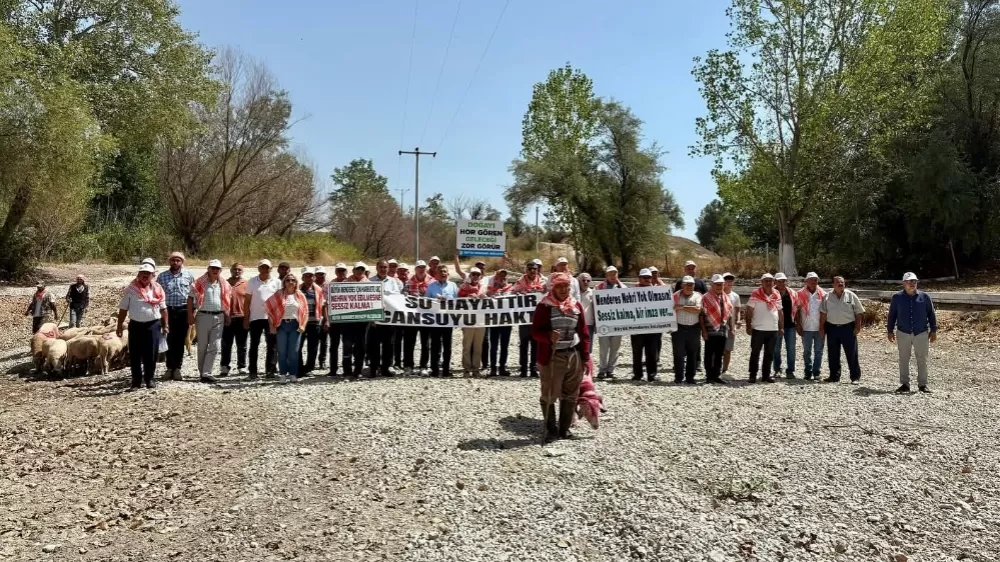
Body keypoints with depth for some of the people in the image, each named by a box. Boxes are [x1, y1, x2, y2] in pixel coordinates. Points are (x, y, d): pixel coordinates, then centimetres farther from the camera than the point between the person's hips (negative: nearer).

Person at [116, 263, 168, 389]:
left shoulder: (157, 289, 6)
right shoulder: (131, 289, 1)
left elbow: (163, 308, 9)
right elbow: (123, 309, 3)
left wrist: (165, 325, 5)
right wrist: (119, 326, 0)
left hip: (153, 325, 0)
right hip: (135, 325, 0)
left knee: (151, 354, 3)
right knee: (135, 355, 3)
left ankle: (149, 379, 17)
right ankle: (136, 380, 13)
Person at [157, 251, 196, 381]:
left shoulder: (189, 275, 4)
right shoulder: (162, 276, 6)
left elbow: (193, 294, 5)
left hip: (183, 311, 0)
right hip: (167, 310, 0)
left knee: (180, 340, 5)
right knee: (169, 340, 2)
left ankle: (177, 368, 12)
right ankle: (170, 367, 11)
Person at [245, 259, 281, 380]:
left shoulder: (276, 282, 5)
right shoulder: (252, 282, 5)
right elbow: (247, 301, 5)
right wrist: (246, 318, 0)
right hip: (255, 318, 0)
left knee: (272, 345, 1)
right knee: (254, 345, 4)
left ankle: (270, 371, 7)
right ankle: (253, 372, 9)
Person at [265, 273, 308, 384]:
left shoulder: (300, 295, 7)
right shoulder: (278, 295, 3)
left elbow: (305, 311, 6)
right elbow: (269, 308, 1)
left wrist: (302, 325, -6)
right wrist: (271, 325, -4)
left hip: (295, 325, 1)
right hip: (282, 325, -1)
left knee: (294, 351, 1)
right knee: (282, 351, 0)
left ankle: (293, 374, 9)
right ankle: (282, 374, 6)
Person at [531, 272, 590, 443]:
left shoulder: (576, 305, 7)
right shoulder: (544, 306, -6)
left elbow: (583, 332, 10)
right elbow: (535, 331, -8)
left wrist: (585, 357, 7)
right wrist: (549, 336, -28)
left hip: (574, 356, 4)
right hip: (552, 357, -4)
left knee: (571, 395, 10)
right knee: (549, 395, 1)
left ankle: (565, 428, 21)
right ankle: (551, 429, 14)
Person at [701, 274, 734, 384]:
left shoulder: (727, 298, 14)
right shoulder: (706, 298, -5)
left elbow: (730, 314, 17)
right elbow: (702, 315, -9)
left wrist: (732, 328, 11)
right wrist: (704, 330, -14)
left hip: (723, 331, 6)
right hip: (711, 331, -6)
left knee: (719, 355, 10)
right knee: (709, 355, 1)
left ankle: (716, 376, 18)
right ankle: (709, 376, 7)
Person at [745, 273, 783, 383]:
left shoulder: (777, 295, 9)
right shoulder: (756, 294, -6)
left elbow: (780, 312, 16)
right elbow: (749, 311, -6)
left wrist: (781, 327, 11)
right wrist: (748, 326, -10)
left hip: (773, 330, 5)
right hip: (758, 329, -4)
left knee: (769, 354, 10)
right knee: (755, 353, 1)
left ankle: (766, 375, 18)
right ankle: (753, 375, 9)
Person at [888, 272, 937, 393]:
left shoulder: (924, 297, 2)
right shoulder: (897, 297, 1)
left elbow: (931, 314, 6)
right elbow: (892, 315, 6)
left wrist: (933, 330, 4)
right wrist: (890, 331, 4)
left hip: (921, 333, 0)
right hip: (903, 333, 0)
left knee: (922, 360, 3)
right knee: (903, 359, 4)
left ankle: (922, 384, 11)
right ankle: (905, 384, 11)